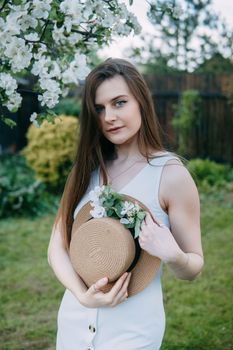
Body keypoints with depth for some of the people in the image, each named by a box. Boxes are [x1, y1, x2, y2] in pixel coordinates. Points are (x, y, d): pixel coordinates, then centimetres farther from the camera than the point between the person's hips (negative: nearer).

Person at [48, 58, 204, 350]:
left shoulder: (171, 174, -13)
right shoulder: (87, 169, 1)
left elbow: (194, 267, -6)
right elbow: (57, 246, -2)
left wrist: (172, 256, -27)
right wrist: (82, 294, -19)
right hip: (74, 319, 4)